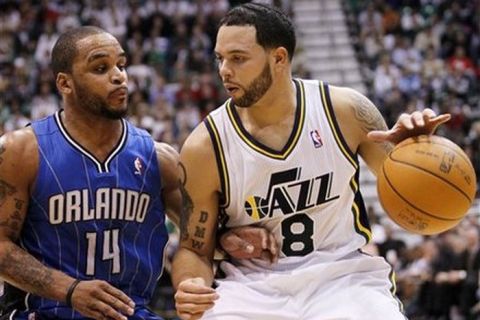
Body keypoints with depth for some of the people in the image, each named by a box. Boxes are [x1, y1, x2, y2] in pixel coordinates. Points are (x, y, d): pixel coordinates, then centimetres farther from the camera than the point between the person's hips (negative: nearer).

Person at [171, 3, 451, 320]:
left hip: (344, 276, 1)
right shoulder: (204, 147, -8)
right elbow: (194, 249, 1)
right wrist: (189, 286, -22)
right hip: (253, 285, 0)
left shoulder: (345, 110, -5)